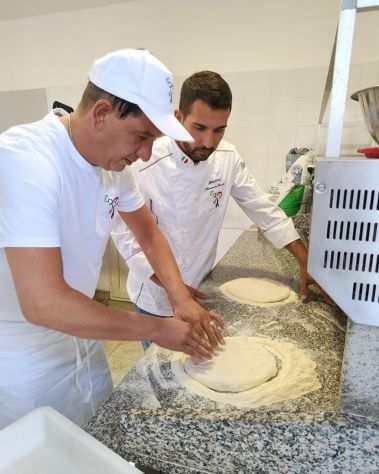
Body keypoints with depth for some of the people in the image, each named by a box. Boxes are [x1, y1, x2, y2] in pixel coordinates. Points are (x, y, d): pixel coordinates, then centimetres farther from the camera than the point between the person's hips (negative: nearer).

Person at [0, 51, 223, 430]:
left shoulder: (112, 159, -6)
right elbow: (43, 303, -35)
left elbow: (147, 232, 6)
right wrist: (158, 330, -24)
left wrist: (181, 299, -8)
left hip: (79, 338, 7)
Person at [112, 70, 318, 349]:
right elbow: (126, 235, -19)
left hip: (200, 289, 4)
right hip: (157, 297, -4)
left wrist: (307, 262, -6)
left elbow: (264, 209, -3)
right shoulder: (145, 165, -24)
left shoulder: (228, 158, -10)